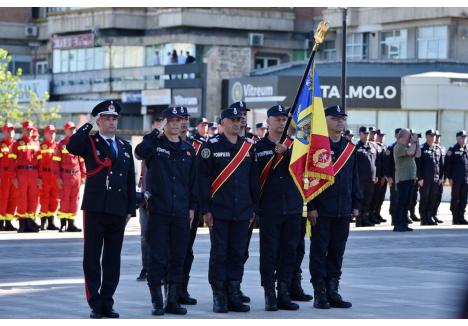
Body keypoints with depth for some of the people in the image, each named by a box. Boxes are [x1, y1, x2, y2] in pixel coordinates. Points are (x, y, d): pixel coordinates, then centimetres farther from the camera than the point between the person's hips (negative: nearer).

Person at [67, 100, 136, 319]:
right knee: (92, 258, -1)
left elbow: (131, 180, 14)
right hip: (95, 209, -4)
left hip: (118, 211, 4)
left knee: (113, 259, 8)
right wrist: (88, 126, -13)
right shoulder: (89, 142, 2)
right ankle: (95, 304, 3)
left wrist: (131, 209, 8)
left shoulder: (125, 147, 14)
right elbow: (71, 147, -22)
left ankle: (107, 302, 15)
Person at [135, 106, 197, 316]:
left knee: (178, 258, 7)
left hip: (181, 212, 4)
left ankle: (173, 301, 15)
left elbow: (193, 181, 14)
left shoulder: (188, 150, 12)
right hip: (159, 210, -4)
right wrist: (155, 133, -22)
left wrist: (192, 207, 9)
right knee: (158, 257, -2)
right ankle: (157, 302, 5)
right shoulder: (155, 144, 0)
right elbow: (140, 152, -24)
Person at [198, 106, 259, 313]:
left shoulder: (249, 147, 10)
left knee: (238, 254, 6)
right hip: (219, 211, -4)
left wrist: (253, 208, 10)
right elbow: (203, 179, -5)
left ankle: (234, 296, 13)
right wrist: (205, 210, -10)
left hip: (243, 212, 4)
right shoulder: (211, 146, -3)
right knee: (219, 254, -1)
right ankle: (219, 298, 6)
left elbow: (254, 180, 14)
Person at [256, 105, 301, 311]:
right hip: (269, 209, -3)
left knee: (289, 252, 5)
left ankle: (284, 293, 12)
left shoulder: (294, 145, 10)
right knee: (269, 252, -2)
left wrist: (286, 152, -22)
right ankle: (269, 295, 3)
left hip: (292, 209, 3)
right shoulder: (259, 147, 3)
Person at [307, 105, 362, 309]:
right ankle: (320, 294, 5)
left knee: (337, 252, 8)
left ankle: (333, 291, 15)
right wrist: (311, 207, -13)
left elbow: (354, 178, 16)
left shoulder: (351, 148, 11)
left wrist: (356, 204, 11)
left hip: (343, 211, 5)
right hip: (321, 210, -5)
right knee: (319, 252, 0)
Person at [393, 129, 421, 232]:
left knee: (406, 202, 10)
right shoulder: (399, 147, -11)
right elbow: (410, 152, -24)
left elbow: (418, 154, 13)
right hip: (402, 178, -9)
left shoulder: (408, 146, 17)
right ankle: (397, 225, -8)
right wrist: (414, 142, -12)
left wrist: (417, 142, 8)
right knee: (401, 202, -9)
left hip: (410, 178, 9)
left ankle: (404, 224, 14)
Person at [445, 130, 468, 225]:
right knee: (455, 199, 1)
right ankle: (455, 219, 5)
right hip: (456, 180, -4)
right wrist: (449, 177, -10)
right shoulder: (452, 150, -2)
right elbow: (447, 164, -6)